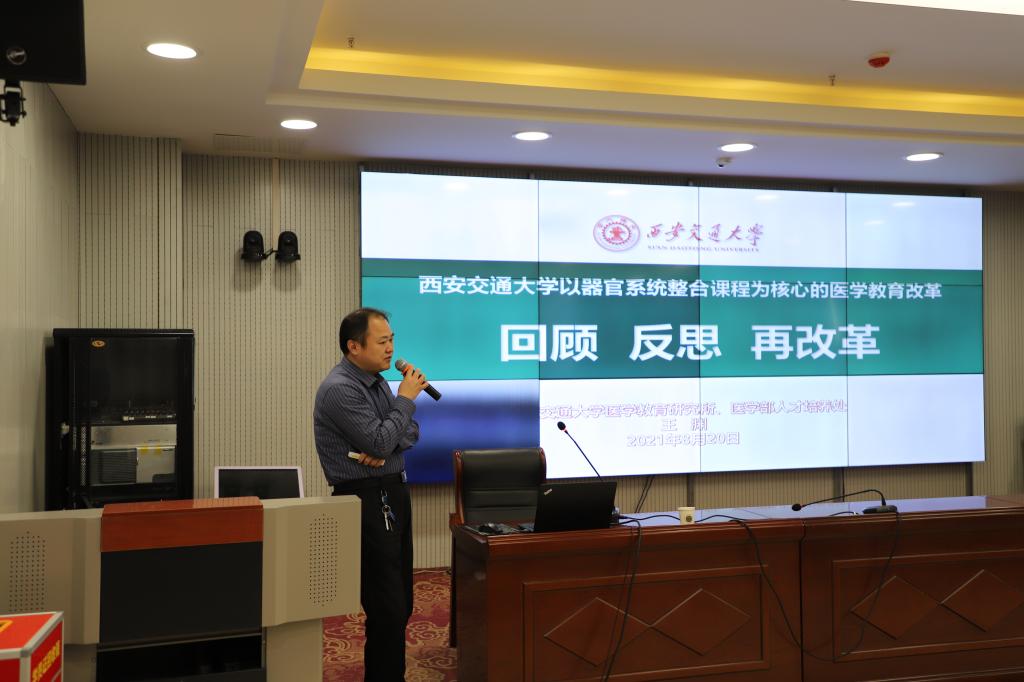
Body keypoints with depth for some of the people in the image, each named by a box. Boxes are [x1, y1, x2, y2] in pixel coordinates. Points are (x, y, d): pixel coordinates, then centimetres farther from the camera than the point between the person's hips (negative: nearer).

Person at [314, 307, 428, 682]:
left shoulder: (377, 380, 11)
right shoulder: (339, 389, -17)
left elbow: (411, 432, 9)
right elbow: (379, 442, -20)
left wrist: (383, 449, -11)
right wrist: (406, 398, -10)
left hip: (393, 494, 9)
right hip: (366, 500, -9)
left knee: (401, 603, 13)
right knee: (387, 607, -7)